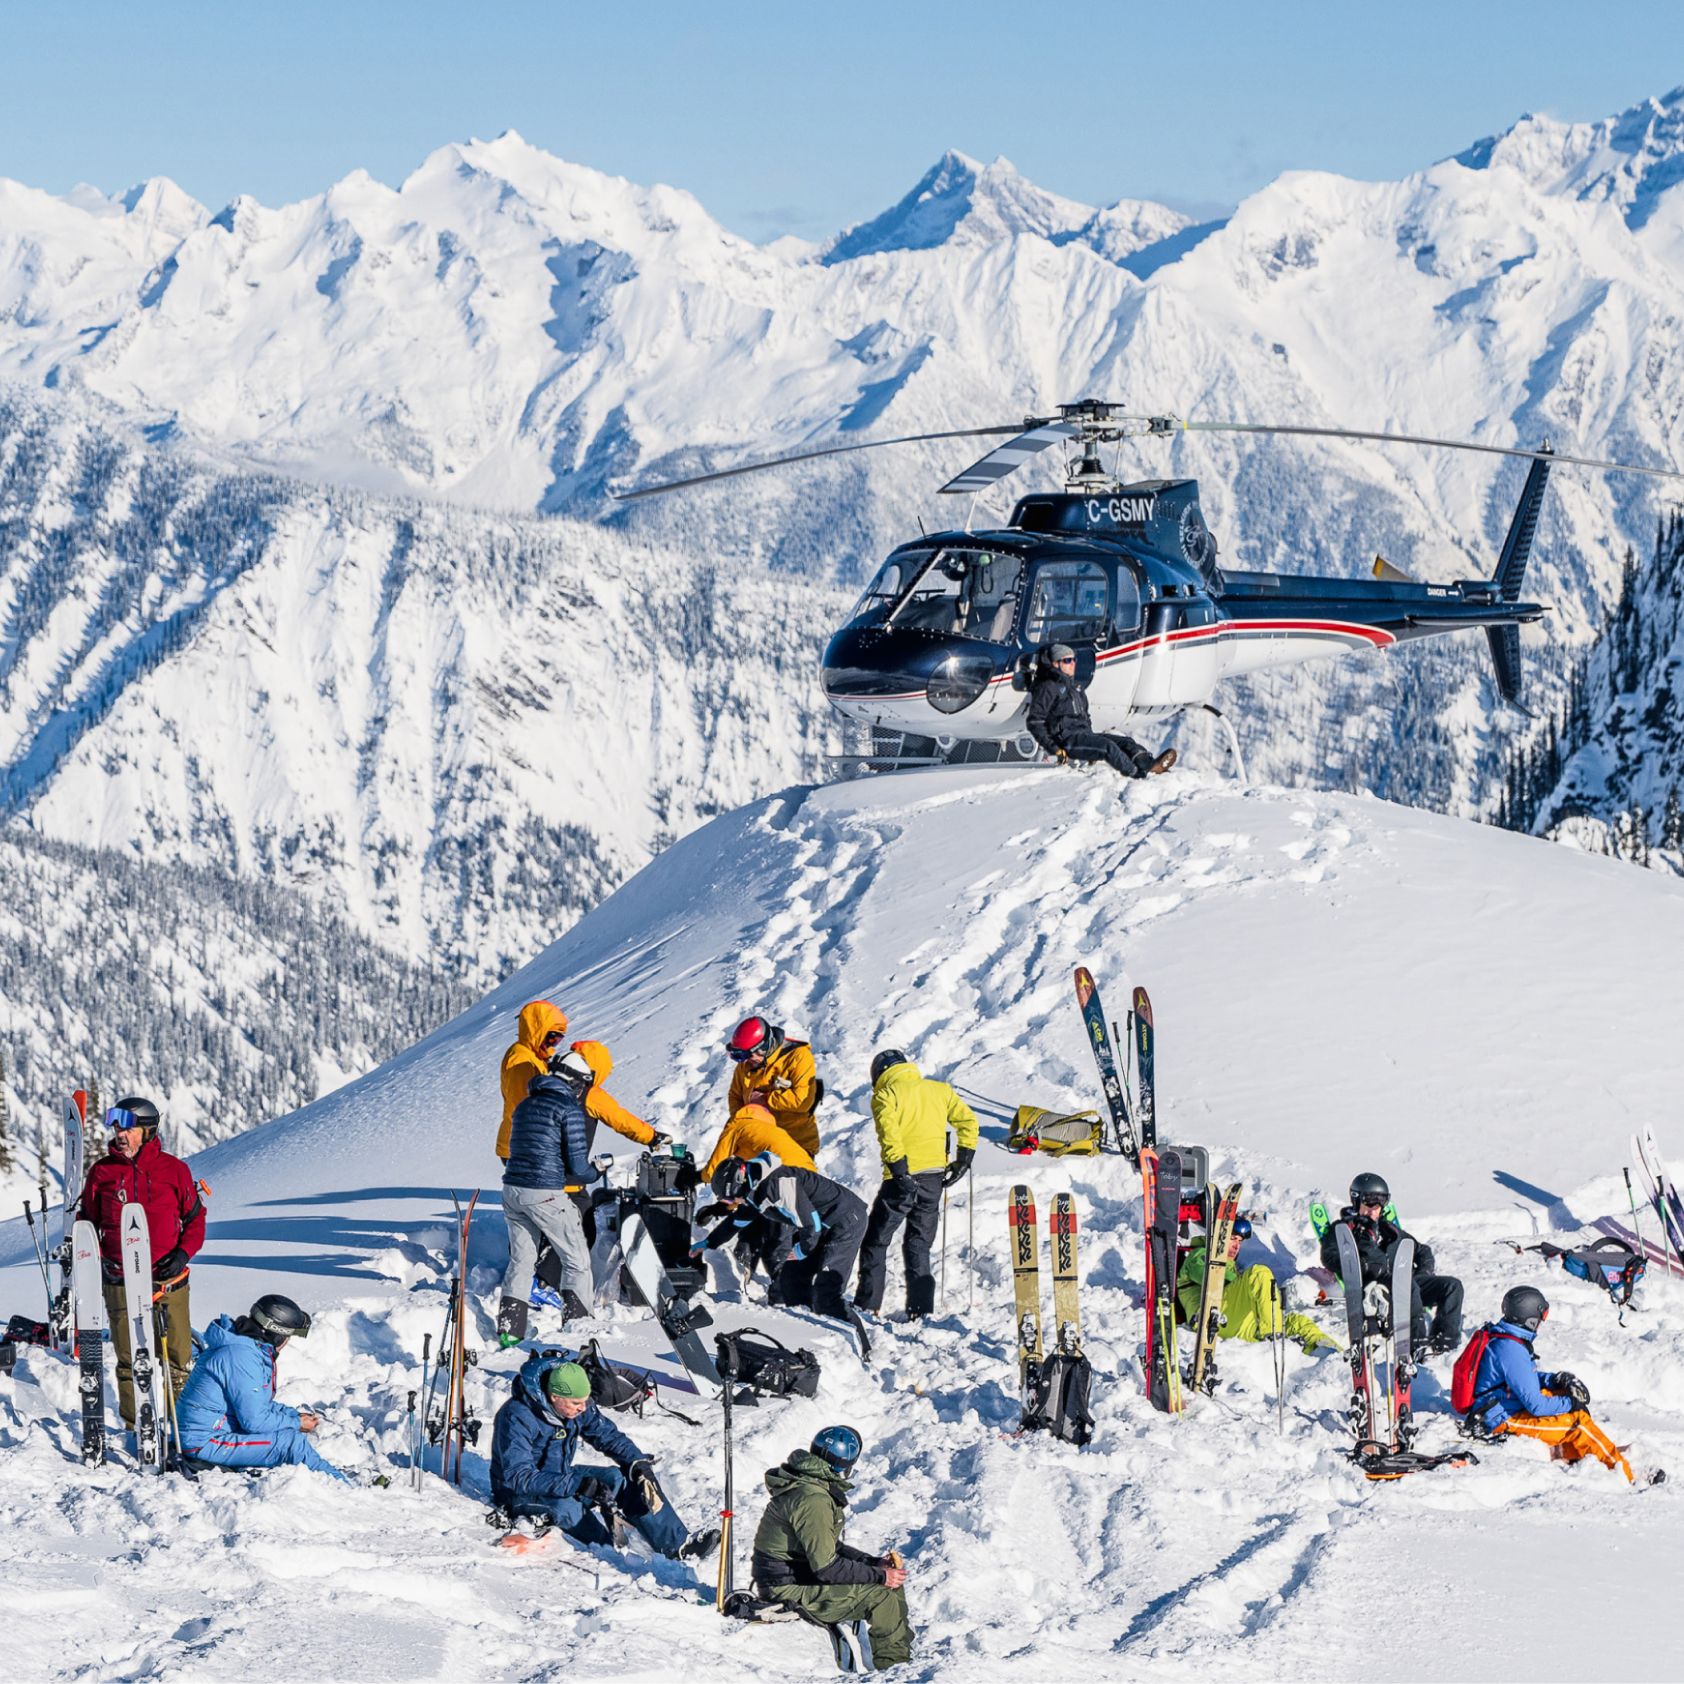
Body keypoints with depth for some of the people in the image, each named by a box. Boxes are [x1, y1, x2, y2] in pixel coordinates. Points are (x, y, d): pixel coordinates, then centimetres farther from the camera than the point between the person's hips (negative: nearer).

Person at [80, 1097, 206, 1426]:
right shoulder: (102, 1172, 5)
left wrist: (183, 1253, -8)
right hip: (121, 1281, 1)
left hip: (168, 1279, -1)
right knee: (130, 1360, 3)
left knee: (177, 1357, 1)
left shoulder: (174, 1170, 2)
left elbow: (195, 1219, 8)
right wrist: (100, 1259, -3)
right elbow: (88, 1223, 13)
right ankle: (136, 1429, 10)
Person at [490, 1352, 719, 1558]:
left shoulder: (579, 1407, -7)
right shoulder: (517, 1417, -29)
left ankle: (679, 1544, -14)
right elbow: (518, 1477, -35)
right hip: (518, 1494, -7)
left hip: (561, 1477, 7)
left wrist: (639, 1463, -16)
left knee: (619, 1479, -11)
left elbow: (609, 1436, 4)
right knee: (563, 1507, -38)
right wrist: (579, 1485, -41)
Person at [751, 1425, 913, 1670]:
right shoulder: (812, 1500, -24)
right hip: (789, 1591, -10)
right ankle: (893, 1665, -4)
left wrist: (875, 1562, 6)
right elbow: (826, 1567, -25)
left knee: (893, 1582, 8)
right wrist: (879, 1575, -17)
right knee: (880, 1596, -17)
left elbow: (831, 1548, 17)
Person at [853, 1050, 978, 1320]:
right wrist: (963, 1160, 10)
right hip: (934, 1174, 5)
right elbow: (967, 1120, 9)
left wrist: (899, 1169, -21)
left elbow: (889, 1131, -17)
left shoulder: (885, 1094, 0)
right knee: (919, 1243, 14)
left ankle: (867, 1302, 4)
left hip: (903, 1176, -5)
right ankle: (921, 1306, 4)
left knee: (876, 1240, 8)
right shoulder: (939, 1090, 15)